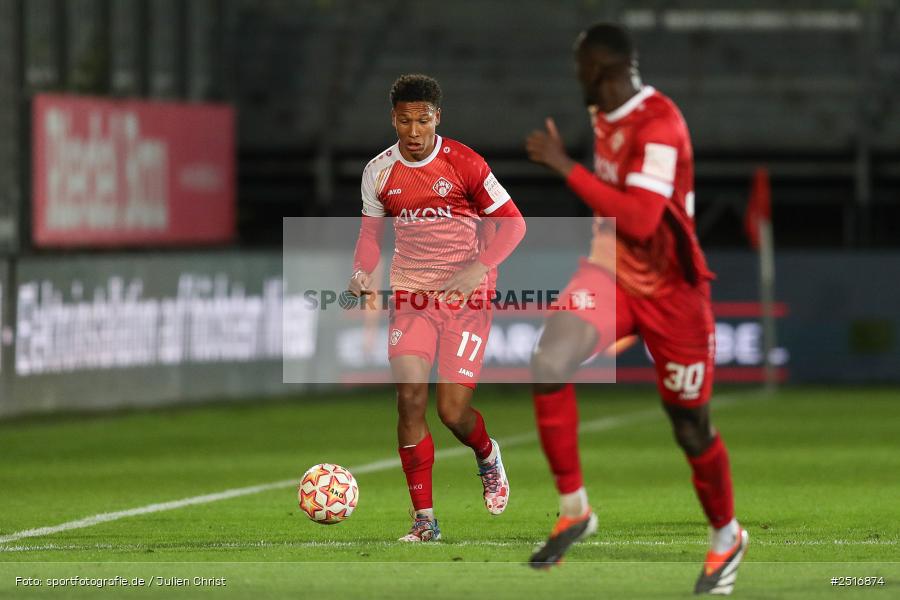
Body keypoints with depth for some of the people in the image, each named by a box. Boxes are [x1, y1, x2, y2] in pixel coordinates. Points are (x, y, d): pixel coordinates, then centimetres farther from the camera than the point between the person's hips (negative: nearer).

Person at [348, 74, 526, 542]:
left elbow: (511, 221, -2)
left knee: (453, 411, -7)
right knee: (410, 398, -15)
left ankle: (488, 457, 32)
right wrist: (361, 273, -3)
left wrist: (480, 268, -16)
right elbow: (371, 230, 17)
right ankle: (424, 519, -7)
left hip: (466, 296, -3)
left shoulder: (463, 163, -7)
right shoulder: (379, 172, 3)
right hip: (411, 295, 3)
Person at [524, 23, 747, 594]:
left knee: (692, 428, 7)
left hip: (670, 290, -6)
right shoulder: (603, 114, 2)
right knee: (549, 363, -22)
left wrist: (564, 165, -31)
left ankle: (727, 537, 34)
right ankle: (574, 509, -9)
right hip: (613, 271, 6)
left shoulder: (659, 125, -24)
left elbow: (639, 219, -34)